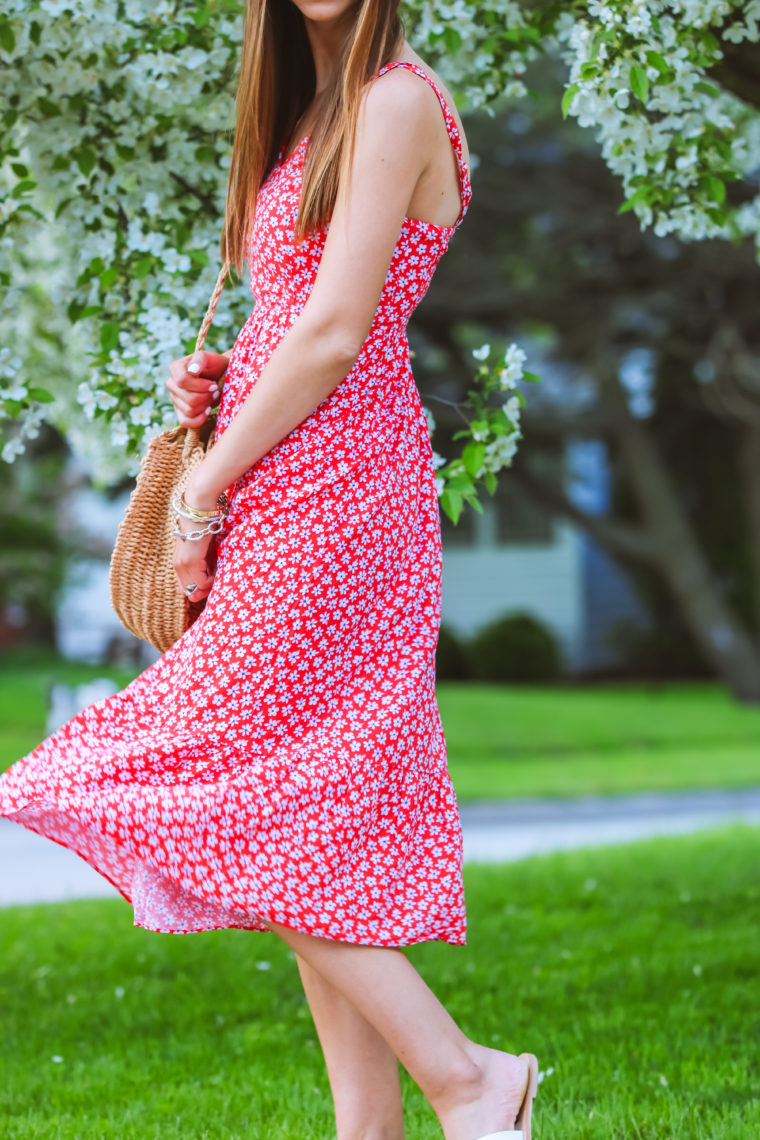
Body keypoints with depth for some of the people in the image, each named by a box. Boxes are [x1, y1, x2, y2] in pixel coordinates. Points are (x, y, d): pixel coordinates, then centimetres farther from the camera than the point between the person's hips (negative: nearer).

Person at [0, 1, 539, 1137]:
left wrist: (204, 494, -10)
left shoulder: (395, 100, -11)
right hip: (297, 497, 10)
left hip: (327, 490, -10)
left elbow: (335, 336, -15)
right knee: (318, 825, 7)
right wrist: (221, 385, 4)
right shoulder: (311, 108, 19)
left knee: (241, 807, -8)